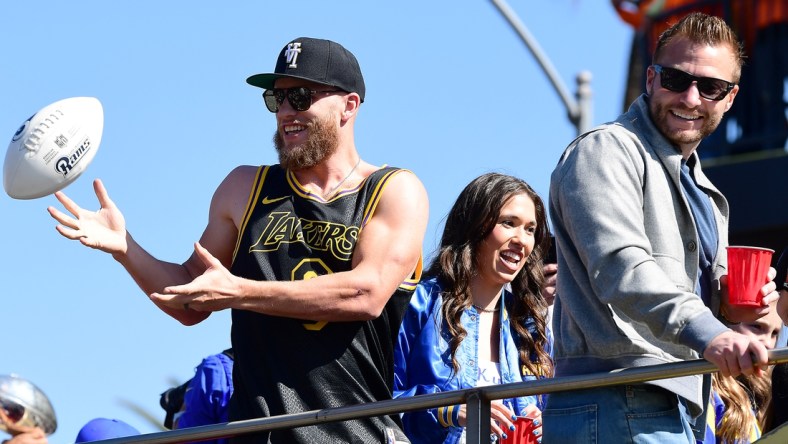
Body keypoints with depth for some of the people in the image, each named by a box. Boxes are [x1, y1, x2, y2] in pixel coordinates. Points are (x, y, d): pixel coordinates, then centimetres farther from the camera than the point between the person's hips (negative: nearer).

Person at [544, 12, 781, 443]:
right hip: (616, 408, -10)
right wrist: (705, 333, -37)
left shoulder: (701, 189, 26)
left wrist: (731, 303, 10)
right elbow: (620, 267, -22)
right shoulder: (605, 150, -5)